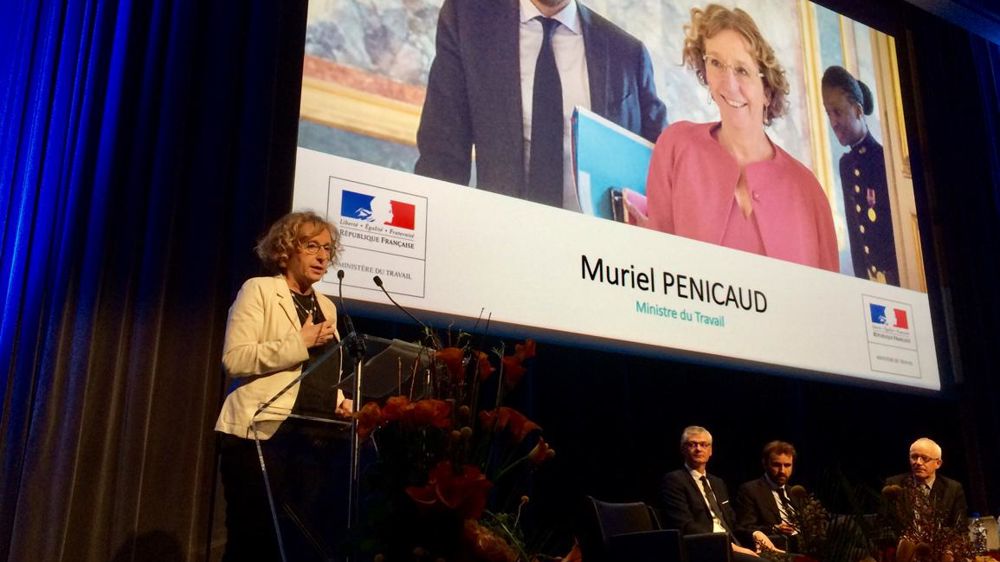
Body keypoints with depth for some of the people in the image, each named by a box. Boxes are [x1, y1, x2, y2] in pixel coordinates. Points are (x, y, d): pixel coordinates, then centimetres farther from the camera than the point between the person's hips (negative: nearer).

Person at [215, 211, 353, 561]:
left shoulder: (326, 306, 19)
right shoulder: (259, 289, -1)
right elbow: (234, 359, -13)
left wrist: (340, 401, 5)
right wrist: (300, 343, -16)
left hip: (315, 438, 6)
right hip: (264, 433, -6)